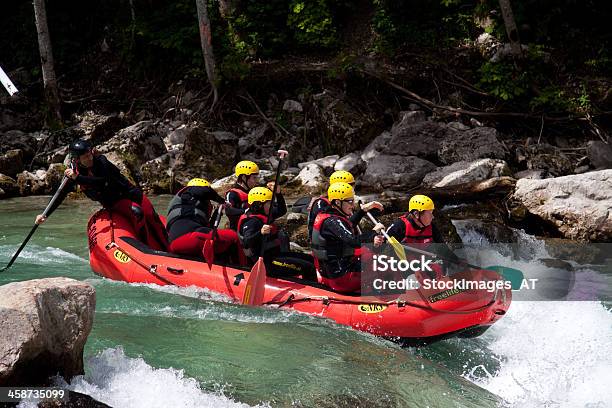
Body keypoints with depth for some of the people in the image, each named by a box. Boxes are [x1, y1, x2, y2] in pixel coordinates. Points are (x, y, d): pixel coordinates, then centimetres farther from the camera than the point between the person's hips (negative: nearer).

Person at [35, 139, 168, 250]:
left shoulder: (100, 160, -17)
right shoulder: (75, 172, -10)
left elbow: (102, 181, -34)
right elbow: (61, 195, -4)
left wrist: (78, 178, -40)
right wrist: (45, 214, -10)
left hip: (131, 193, 0)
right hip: (114, 203, 0)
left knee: (151, 217, -12)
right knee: (136, 212, -30)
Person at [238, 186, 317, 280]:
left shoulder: (264, 215, 12)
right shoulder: (252, 221, -19)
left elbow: (282, 211, 24)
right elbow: (246, 243, -32)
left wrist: (278, 194, 8)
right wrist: (260, 233, -49)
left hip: (275, 254, 11)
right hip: (268, 263, -11)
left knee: (309, 259, 20)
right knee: (308, 268, -16)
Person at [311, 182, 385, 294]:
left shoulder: (324, 215, 10)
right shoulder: (332, 222, -21)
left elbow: (347, 227, 29)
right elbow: (354, 241, -33)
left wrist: (363, 209, 27)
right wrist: (374, 232, -19)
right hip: (341, 277, -10)